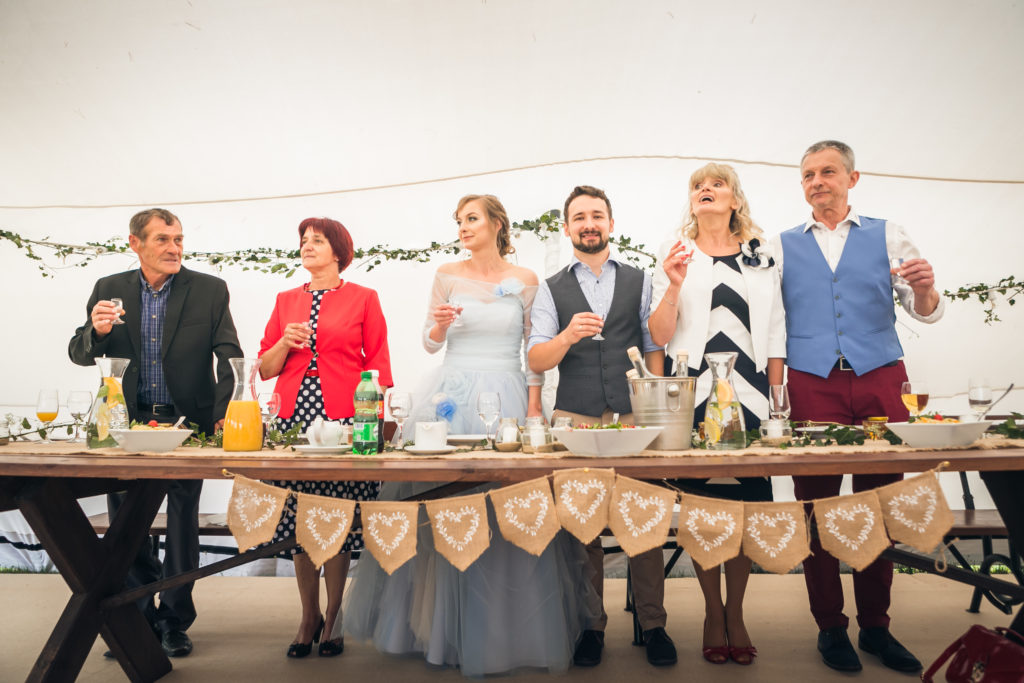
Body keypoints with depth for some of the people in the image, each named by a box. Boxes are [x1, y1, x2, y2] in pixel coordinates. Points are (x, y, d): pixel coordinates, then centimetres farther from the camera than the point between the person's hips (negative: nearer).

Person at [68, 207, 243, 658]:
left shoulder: (210, 291, -2)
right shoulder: (109, 290, 5)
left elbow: (229, 357, -4)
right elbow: (78, 354, 6)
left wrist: (225, 413, -16)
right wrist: (95, 331, -17)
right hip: (128, 423, 2)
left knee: (182, 523, 7)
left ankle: (174, 621, 23)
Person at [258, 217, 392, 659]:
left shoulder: (363, 299, 5)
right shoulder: (286, 300, 15)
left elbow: (378, 366, 2)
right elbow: (265, 368, 14)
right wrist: (285, 343, -4)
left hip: (343, 417, -3)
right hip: (293, 415, 4)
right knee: (298, 520, 5)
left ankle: (333, 619, 15)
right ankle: (308, 617, 21)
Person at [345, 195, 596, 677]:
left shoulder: (525, 280, 5)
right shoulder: (447, 276, 8)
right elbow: (430, 343, 11)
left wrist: (533, 408, -3)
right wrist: (440, 324, -11)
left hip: (506, 393, -1)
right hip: (452, 393, 2)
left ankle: (504, 631, 13)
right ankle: (441, 625, 19)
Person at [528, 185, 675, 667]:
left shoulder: (639, 280, 12)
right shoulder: (551, 289, 10)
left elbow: (654, 349, 10)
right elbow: (536, 361, 2)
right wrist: (568, 334, -18)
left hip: (634, 415, 0)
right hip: (574, 419, 0)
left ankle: (653, 624, 12)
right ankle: (591, 624, 16)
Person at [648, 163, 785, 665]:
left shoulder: (760, 258, 12)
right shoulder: (676, 255, 8)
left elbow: (775, 336, 11)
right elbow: (660, 335, 0)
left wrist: (776, 400, 5)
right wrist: (673, 286, -16)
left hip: (748, 396, 1)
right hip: (694, 394, -1)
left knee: (745, 502, 2)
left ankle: (735, 614, 17)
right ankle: (713, 614, 16)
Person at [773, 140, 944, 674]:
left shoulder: (886, 235, 12)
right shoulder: (782, 246, 13)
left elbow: (925, 312, 9)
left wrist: (924, 288, -13)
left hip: (880, 381, 1)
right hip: (812, 385, 0)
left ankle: (876, 625, 18)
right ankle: (830, 627, 13)